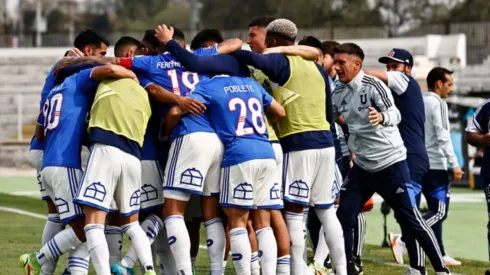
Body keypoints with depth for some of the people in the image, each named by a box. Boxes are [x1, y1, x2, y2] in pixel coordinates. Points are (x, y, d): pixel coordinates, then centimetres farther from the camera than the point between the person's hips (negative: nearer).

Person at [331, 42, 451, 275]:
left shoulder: (373, 86, -15)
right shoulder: (338, 94, 5)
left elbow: (395, 114, -27)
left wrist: (381, 117, -48)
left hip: (390, 163, -6)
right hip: (361, 167, 6)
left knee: (410, 220, -2)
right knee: (344, 217, -2)